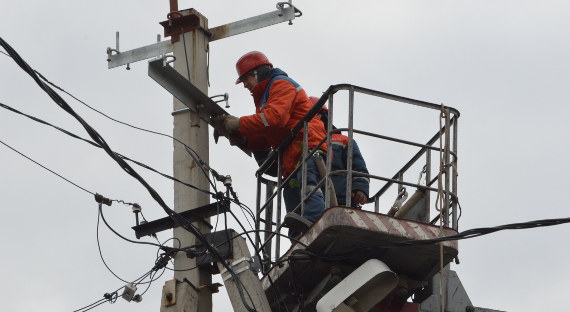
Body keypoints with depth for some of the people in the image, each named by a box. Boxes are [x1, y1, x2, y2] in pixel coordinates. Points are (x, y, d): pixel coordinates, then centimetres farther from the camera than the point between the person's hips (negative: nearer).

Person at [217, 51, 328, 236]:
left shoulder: (281, 84, 4)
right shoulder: (263, 97, 36)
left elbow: (276, 116, -16)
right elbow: (265, 140, 31)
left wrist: (240, 124, -10)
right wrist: (243, 140, 10)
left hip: (308, 151, -11)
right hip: (291, 163, 11)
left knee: (308, 187, -36)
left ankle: (312, 221, -61)